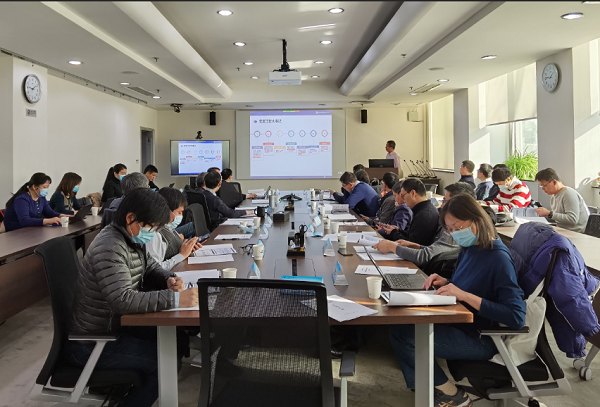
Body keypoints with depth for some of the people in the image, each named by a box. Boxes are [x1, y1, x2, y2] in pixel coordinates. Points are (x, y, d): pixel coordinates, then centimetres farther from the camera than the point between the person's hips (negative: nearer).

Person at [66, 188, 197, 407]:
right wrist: (174, 298, -37)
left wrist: (168, 279, -7)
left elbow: (150, 267, 15)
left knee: (178, 341, 8)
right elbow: (124, 300, -36)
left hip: (115, 325, 10)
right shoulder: (110, 248, -28)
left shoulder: (132, 239, 2)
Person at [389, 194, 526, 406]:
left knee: (402, 334, -16)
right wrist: (445, 283, -2)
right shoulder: (469, 248, 4)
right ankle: (429, 388, 8)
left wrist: (464, 295, -29)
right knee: (401, 320, -7)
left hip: (479, 338, -8)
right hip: (460, 323, 9)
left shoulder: (498, 258, -21)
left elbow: (516, 317, -26)